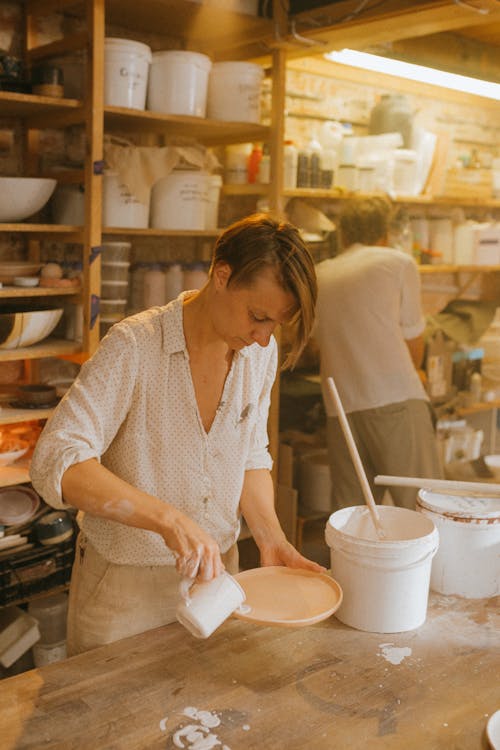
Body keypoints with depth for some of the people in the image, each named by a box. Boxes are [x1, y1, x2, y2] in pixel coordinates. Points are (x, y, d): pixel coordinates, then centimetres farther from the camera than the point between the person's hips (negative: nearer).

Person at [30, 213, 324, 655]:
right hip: (127, 586, -5)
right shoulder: (134, 346, -22)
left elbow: (250, 457, 6)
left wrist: (270, 537, -9)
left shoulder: (261, 353, -4)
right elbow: (56, 463, -28)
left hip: (213, 569, 5)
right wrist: (169, 518, -38)